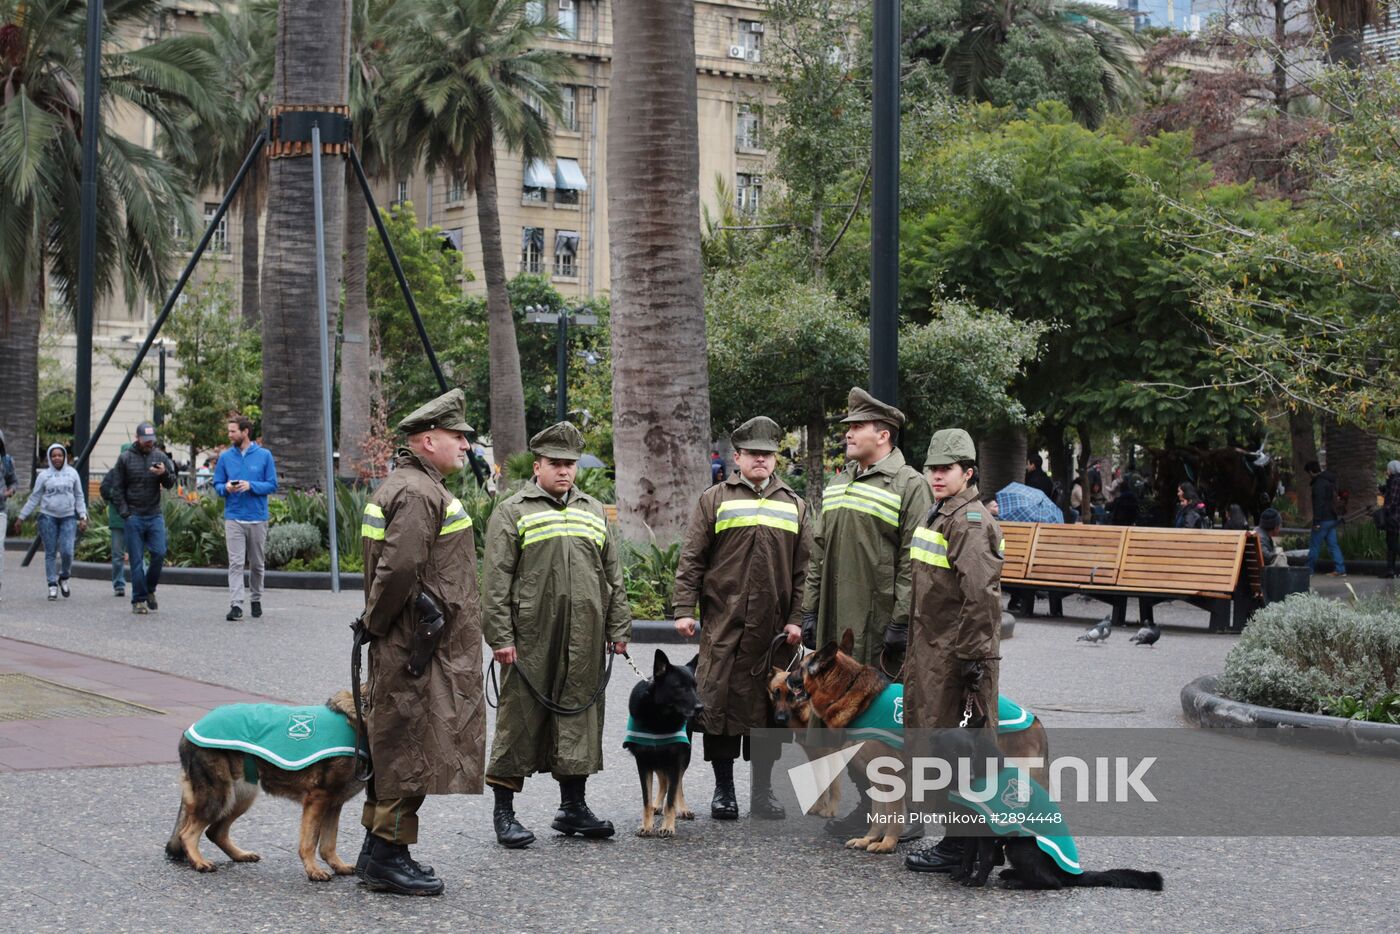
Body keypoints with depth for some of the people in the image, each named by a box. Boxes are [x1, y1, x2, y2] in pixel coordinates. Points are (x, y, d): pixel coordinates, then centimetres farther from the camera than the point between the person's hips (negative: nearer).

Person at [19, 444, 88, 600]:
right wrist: (22, 516, 3)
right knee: (50, 553, 0)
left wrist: (83, 517, 4)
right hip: (48, 517, 0)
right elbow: (34, 498, 6)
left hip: (68, 517, 0)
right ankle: (52, 585, 7)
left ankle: (64, 578, 14)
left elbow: (79, 497, 11)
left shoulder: (72, 473, 7)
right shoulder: (44, 475, 3)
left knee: (67, 551, -10)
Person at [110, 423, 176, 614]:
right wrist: (124, 513, -4)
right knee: (137, 560, -1)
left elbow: (171, 483, 6)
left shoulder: (160, 456, 6)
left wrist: (164, 474, -16)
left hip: (155, 515, 2)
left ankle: (150, 589, 15)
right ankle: (138, 600, 5)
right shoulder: (125, 458, 1)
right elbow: (117, 489, 4)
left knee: (159, 553, -8)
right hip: (134, 517, -2)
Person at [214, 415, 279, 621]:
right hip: (233, 518, 0)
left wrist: (251, 486, -17)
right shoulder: (225, 457, 5)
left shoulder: (264, 455, 0)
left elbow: (272, 485, -1)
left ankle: (256, 600, 30)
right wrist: (226, 488, -13)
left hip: (258, 518, 0)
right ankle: (235, 605, -14)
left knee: (257, 563, 13)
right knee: (236, 563, -10)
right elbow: (217, 484, 10)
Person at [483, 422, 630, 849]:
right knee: (520, 719, -2)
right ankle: (504, 812, 5)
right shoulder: (512, 513, 1)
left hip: (584, 640, 5)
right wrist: (501, 637, -10)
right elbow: (497, 581, -4)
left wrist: (618, 628, 12)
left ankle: (573, 806, 17)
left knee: (580, 717, 8)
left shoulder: (594, 512, 17)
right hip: (530, 639, -5)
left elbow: (613, 577, 19)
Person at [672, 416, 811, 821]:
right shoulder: (714, 500, 7)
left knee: (769, 705, 6)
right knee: (720, 702, 0)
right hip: (722, 623, -2)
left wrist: (796, 619, 1)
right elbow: (691, 560, 3)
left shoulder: (794, 505, 13)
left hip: (774, 627, 2)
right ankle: (723, 789, 10)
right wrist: (684, 609, -6)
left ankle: (763, 789, 16)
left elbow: (803, 569, 10)